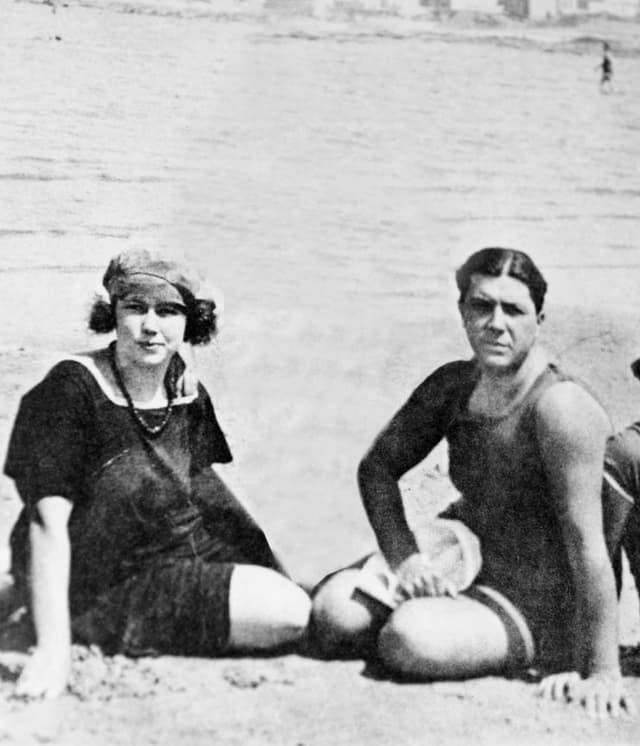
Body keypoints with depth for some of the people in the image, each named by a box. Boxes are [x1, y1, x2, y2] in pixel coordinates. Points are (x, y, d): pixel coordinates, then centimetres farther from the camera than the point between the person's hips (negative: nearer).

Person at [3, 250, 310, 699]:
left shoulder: (188, 393, 0)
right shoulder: (70, 392, -22)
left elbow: (200, 489, 9)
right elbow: (48, 521, -27)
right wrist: (54, 646, -32)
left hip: (184, 552, 8)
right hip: (102, 591, -8)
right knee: (289, 615, -17)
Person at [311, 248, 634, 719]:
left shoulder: (559, 406, -24)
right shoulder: (453, 386, -2)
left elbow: (586, 545, -25)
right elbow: (377, 466, 6)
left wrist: (603, 673, -25)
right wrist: (404, 556, -11)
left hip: (533, 607, -5)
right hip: (458, 567, 6)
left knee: (410, 642, -30)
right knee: (332, 614, -14)